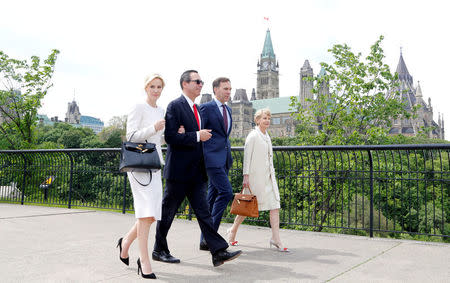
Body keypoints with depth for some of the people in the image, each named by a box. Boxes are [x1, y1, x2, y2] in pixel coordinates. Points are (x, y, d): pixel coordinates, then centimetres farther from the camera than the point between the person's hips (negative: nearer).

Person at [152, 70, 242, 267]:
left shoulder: (196, 109, 17)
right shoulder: (175, 106, -9)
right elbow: (170, 137, -19)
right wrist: (197, 136, -17)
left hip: (196, 171, 7)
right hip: (179, 170, -7)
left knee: (203, 211, 3)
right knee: (167, 212, 6)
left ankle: (219, 252, 0)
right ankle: (159, 250, 21)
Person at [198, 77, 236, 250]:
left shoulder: (228, 109, 19)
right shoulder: (206, 108, -6)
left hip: (224, 159, 8)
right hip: (212, 158, -8)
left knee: (213, 197, 9)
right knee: (226, 192, -15)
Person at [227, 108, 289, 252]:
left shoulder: (267, 136, 16)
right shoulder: (253, 135, -8)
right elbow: (247, 156, -11)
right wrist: (246, 176, -15)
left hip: (268, 176, 7)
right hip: (255, 176, -7)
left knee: (275, 205, -3)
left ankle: (276, 239, -2)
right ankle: (233, 229, 25)